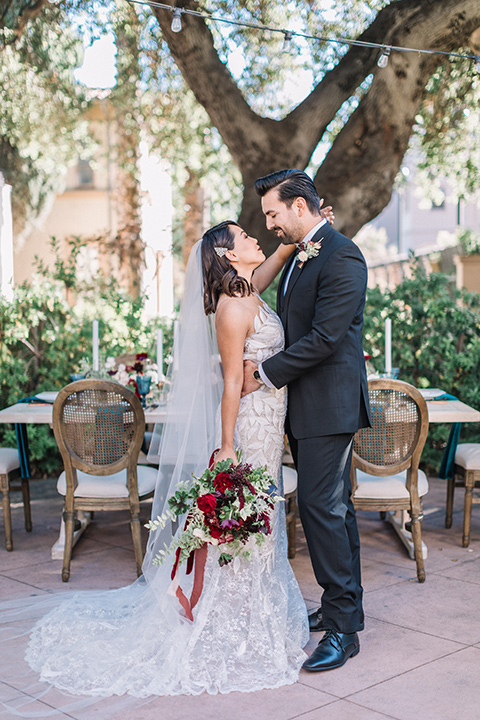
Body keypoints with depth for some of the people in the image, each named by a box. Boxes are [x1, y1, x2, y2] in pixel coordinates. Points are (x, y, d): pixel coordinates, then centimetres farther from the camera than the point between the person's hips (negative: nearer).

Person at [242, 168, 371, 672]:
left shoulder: (341, 257, -15)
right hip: (305, 404, 10)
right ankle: (346, 606, 27)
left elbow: (325, 337, -21)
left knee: (320, 505, -10)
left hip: (329, 404, -10)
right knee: (332, 505, 15)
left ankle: (342, 628, -1)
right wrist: (263, 365, -1)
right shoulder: (300, 256, 15)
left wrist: (266, 374, -14)